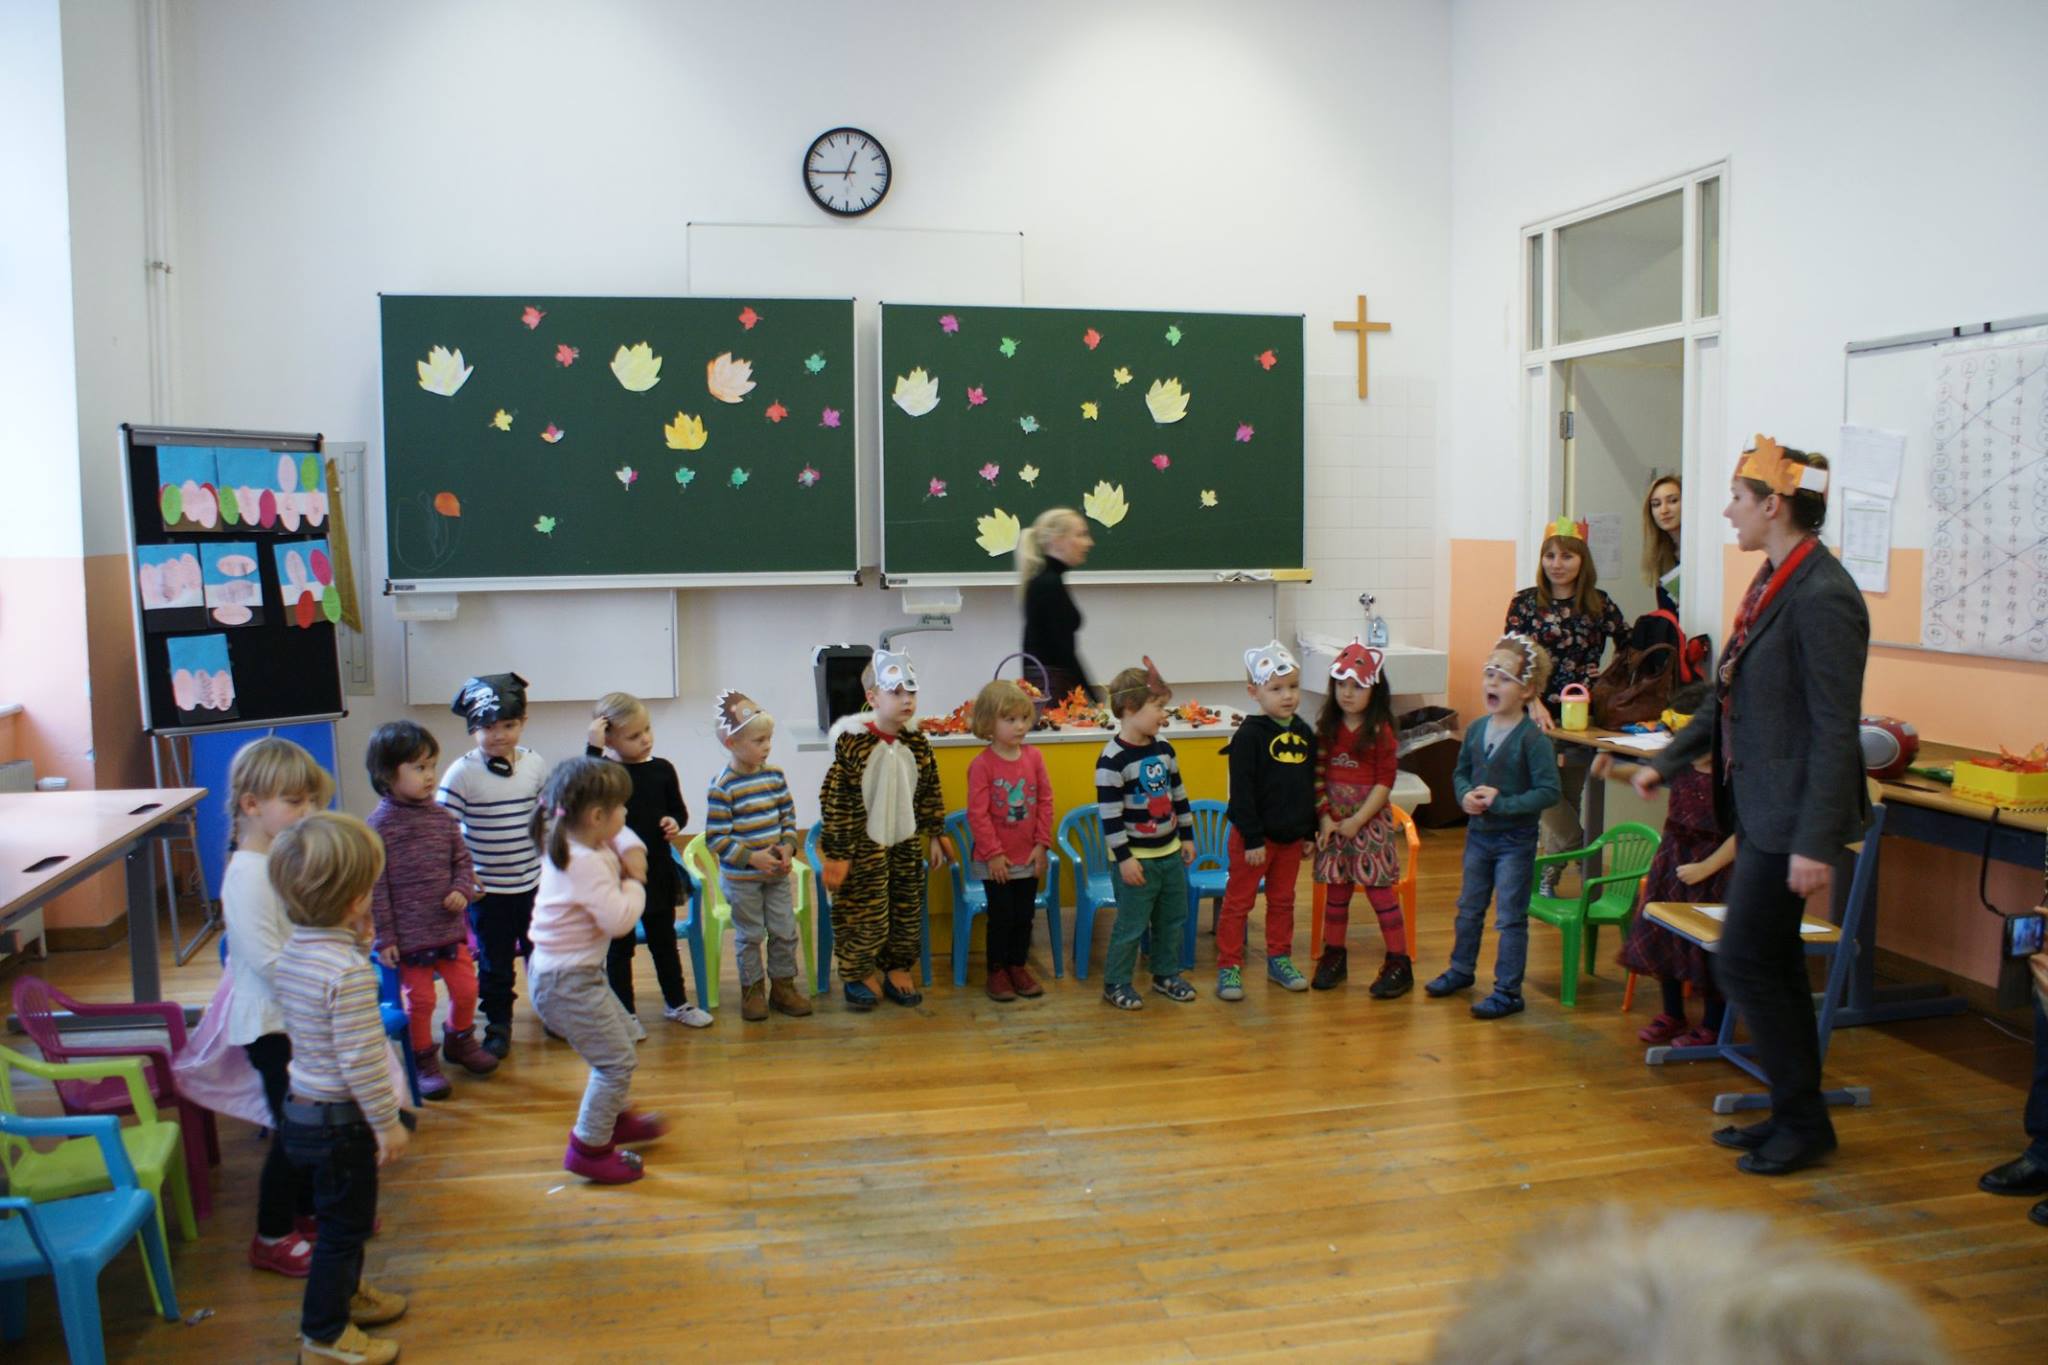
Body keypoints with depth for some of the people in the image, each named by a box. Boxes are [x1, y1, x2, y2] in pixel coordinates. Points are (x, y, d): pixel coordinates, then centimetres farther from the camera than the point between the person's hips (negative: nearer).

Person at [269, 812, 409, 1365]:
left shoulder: (293, 951, -1)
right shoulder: (350, 971, -28)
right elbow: (360, 1062, -27)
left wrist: (356, 941, 4)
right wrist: (388, 1123, -16)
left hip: (302, 1107, 9)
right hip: (339, 1119, -9)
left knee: (346, 1215, 27)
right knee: (343, 1225, 8)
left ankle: (345, 1293, 46)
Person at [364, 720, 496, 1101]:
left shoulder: (441, 816, 2)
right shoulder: (380, 825, -14)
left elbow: (462, 860, 11)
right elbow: (375, 886, -13)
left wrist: (462, 890, -10)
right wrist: (384, 937, -12)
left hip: (450, 927, 5)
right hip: (409, 936, -5)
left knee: (466, 988, 12)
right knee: (420, 999, 4)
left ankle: (460, 1041, 38)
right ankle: (424, 1061, 24)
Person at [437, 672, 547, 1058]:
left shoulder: (535, 764, -2)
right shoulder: (462, 773, -15)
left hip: (533, 881, 3)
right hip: (487, 888, -3)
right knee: (494, 963, 9)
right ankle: (498, 1024, 28)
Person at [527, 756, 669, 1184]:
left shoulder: (571, 845, 4)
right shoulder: (585, 864, -27)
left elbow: (623, 837, 21)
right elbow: (620, 919, -30)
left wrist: (632, 852, -1)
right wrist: (635, 880, -14)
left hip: (580, 972, 11)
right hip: (566, 982, -11)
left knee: (621, 1035, 26)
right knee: (616, 1060, -4)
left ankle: (615, 1117, 43)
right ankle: (589, 1149, 7)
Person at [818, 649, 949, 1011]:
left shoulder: (916, 743, 0)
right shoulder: (852, 744, -17)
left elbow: (929, 793, 11)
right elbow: (836, 801, -15)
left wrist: (935, 835, 12)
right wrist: (837, 854, -14)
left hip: (906, 844, 6)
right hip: (864, 846, -5)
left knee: (907, 910, 13)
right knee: (865, 913, 1)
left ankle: (897, 968, 31)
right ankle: (857, 974, 22)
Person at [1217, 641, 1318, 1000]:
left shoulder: (1304, 733, 4)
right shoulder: (1250, 736, -16)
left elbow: (1310, 785, 12)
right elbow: (1242, 792, -17)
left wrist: (1310, 831, 11)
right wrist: (1253, 839, -19)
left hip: (1291, 835, 6)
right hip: (1253, 837, -6)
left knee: (1283, 901, 17)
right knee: (1238, 902, 3)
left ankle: (1279, 960, 31)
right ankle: (1228, 967, 11)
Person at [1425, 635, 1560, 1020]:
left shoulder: (1532, 738, -19)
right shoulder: (1476, 730, -1)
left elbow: (1548, 792, -22)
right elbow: (1461, 772, 12)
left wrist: (1501, 803, -26)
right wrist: (1465, 796, -9)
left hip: (1515, 840, -6)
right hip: (1478, 833, 6)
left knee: (1510, 918, 3)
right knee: (1469, 909, 21)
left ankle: (1508, 992, 14)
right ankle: (1461, 969, 40)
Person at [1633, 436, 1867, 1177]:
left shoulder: (1822, 597, -20)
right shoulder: (1775, 581, 10)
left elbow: (1835, 732, -22)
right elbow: (1731, 698, 19)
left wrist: (1816, 844, -24)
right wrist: (1667, 761, 22)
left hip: (1791, 816, -10)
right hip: (1758, 807, 10)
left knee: (1747, 964, -3)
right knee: (1772, 965, 16)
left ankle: (1803, 1122, 13)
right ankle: (1794, 1114, 28)